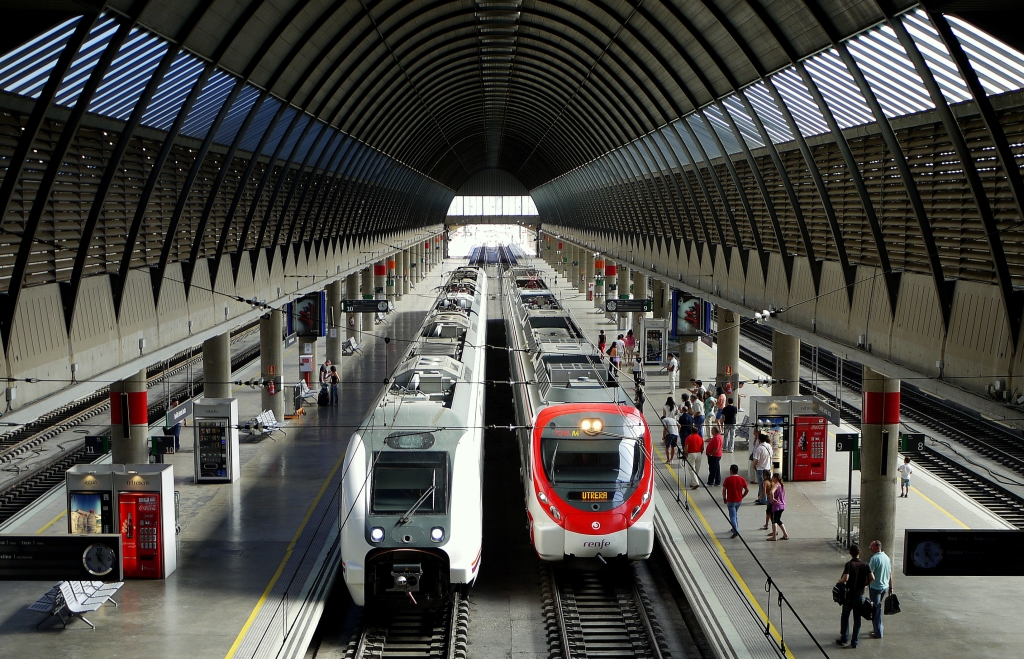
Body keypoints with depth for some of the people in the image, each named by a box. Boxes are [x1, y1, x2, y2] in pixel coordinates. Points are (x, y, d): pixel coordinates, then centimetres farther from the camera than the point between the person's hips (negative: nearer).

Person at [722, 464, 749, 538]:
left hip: (731, 501, -5)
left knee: (732, 516, -3)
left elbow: (724, 490, -10)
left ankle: (736, 531, -15)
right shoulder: (742, 479, -1)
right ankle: (735, 528, 30)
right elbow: (747, 490, 1)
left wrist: (724, 499, 3)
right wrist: (742, 496, 15)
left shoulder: (728, 479, -12)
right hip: (739, 501, 5)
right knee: (736, 514, 24)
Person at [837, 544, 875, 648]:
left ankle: (844, 638, 17)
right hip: (860, 595, 2)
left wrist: (840, 581, -5)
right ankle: (855, 641, 12)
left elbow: (845, 578, -26)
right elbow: (872, 578, -11)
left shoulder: (848, 564, -13)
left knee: (845, 616, 15)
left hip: (849, 594, -2)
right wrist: (865, 584, 7)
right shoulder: (865, 565, -3)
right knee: (857, 618, 10)